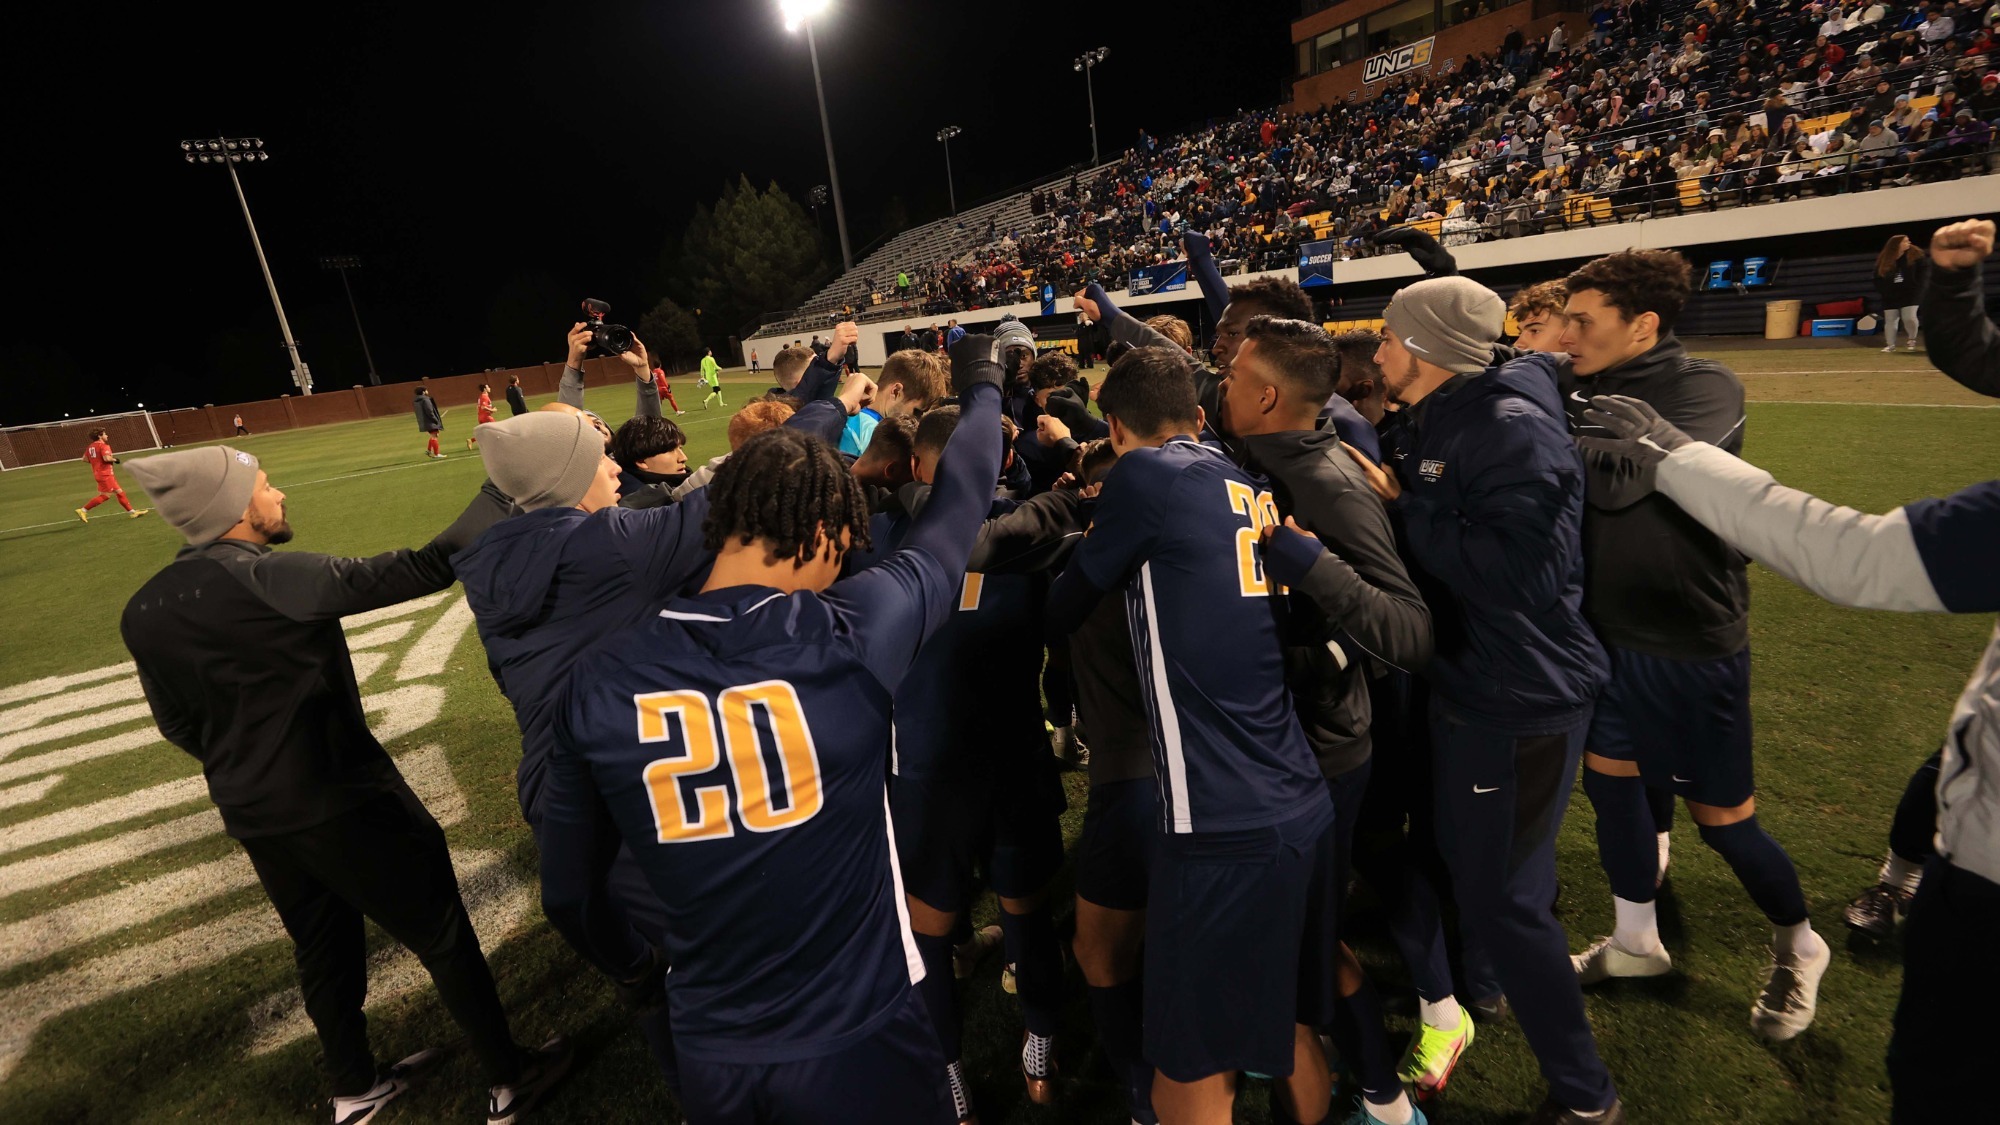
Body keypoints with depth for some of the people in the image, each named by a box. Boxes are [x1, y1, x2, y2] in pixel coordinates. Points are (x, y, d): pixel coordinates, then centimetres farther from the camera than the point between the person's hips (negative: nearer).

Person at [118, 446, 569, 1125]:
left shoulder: (141, 612, 1)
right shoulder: (271, 578, -24)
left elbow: (179, 726, 11)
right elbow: (419, 570, -29)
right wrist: (503, 493, -25)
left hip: (250, 815, 8)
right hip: (342, 803, -7)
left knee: (323, 951, 26)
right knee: (443, 937, 8)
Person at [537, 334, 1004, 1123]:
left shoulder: (599, 681, -11)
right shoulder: (851, 633, -21)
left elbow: (568, 898, 0)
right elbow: (957, 506, -5)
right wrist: (983, 385, 13)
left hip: (708, 1055, 3)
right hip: (858, 1039, -2)